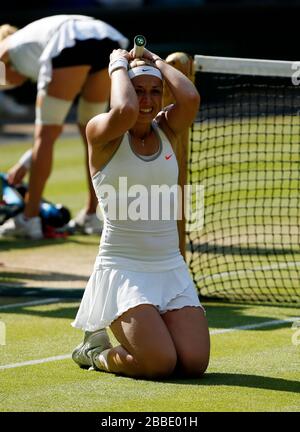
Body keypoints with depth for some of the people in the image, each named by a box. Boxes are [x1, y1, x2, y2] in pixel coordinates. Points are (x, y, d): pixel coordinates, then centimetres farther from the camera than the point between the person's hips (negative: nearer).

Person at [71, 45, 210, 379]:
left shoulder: (167, 129, 9)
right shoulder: (101, 134, -4)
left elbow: (190, 98, -12)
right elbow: (125, 110, -27)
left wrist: (158, 62, 3)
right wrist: (119, 66, -8)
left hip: (171, 267, 5)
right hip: (122, 269, -5)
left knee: (194, 362, -12)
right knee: (160, 363, -21)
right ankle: (95, 349, 12)